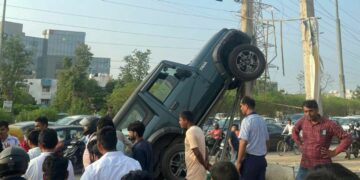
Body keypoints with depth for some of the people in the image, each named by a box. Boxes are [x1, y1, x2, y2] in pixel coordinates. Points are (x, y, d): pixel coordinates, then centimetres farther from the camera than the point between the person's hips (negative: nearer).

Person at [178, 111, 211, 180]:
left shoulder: (190, 132, -19)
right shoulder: (198, 129, 12)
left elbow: (197, 152, -22)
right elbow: (204, 148, 16)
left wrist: (205, 165, -11)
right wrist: (206, 162, 10)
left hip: (194, 172, -9)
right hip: (199, 170, 9)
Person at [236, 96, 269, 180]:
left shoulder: (247, 120, -13)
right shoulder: (262, 120, 10)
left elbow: (243, 142, -18)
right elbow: (266, 140, 16)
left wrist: (238, 161, -13)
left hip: (250, 159, -7)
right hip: (262, 159, 7)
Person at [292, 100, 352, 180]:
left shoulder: (329, 124, -12)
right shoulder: (303, 120, 0)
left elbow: (347, 138, -9)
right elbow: (295, 131, 21)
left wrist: (334, 152, -10)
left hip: (322, 165, -4)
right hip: (305, 165, 4)